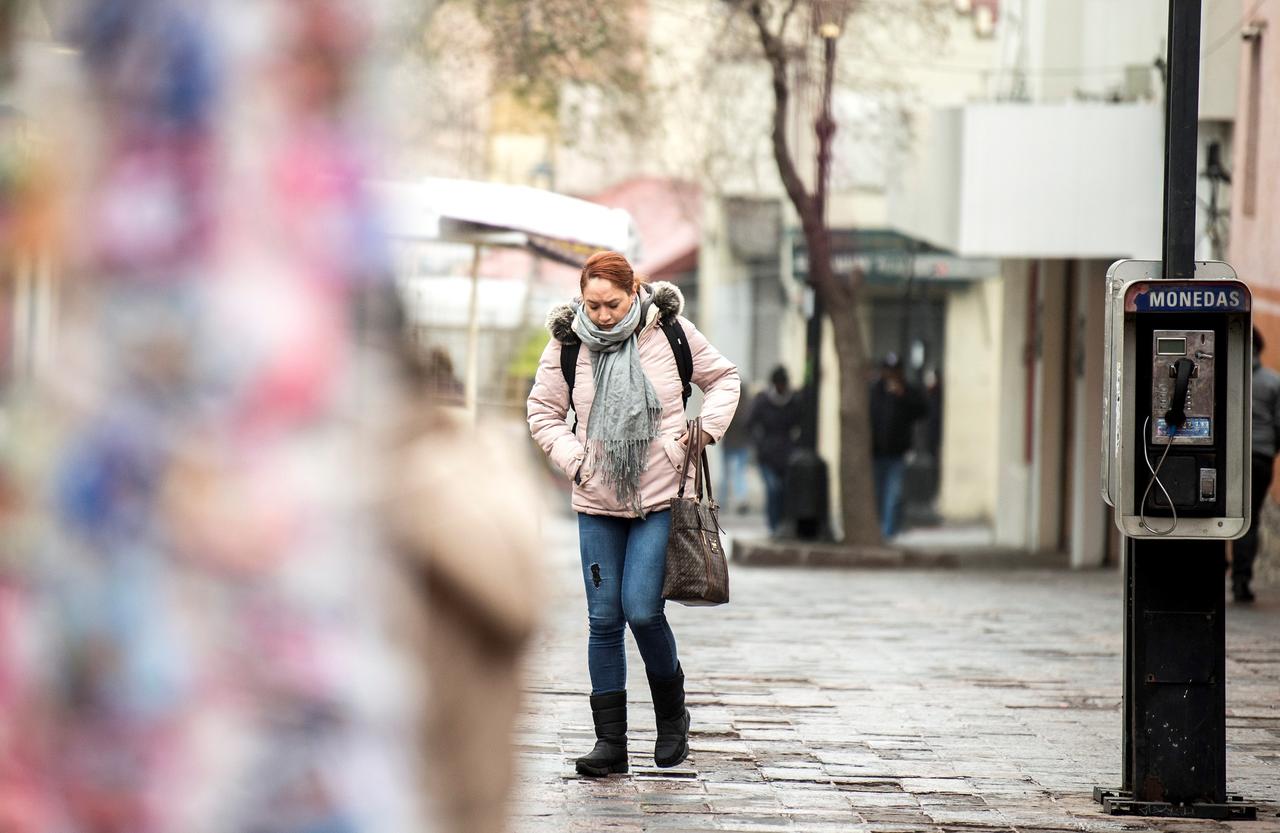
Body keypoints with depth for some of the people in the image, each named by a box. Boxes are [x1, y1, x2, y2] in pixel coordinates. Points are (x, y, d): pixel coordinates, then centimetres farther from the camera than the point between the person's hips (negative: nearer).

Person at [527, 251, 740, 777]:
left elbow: (723, 378, 12)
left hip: (660, 497, -2)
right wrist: (575, 460, -3)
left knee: (642, 610, -12)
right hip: (597, 502, 2)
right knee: (604, 619, 1)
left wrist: (706, 429, -3)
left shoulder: (669, 330, -3)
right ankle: (610, 741, 8)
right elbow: (542, 413, 11)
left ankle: (672, 712, 14)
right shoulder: (567, 344, -1)